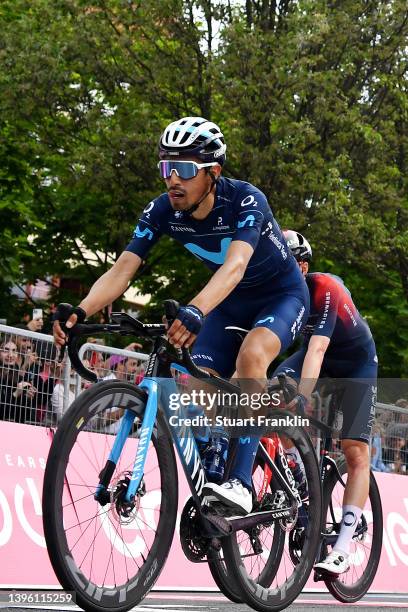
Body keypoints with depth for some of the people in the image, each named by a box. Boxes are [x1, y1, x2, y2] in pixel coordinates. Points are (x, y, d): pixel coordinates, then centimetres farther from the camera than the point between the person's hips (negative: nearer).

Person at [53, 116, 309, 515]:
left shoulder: (245, 201, -32)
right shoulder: (162, 211, -17)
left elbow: (234, 266, -48)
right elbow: (123, 269, -25)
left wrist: (195, 311, -67)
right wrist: (80, 312, -44)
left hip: (281, 294, -6)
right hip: (230, 304, 6)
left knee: (251, 354, -34)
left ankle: (241, 484, -35)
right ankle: (208, 485, 1)